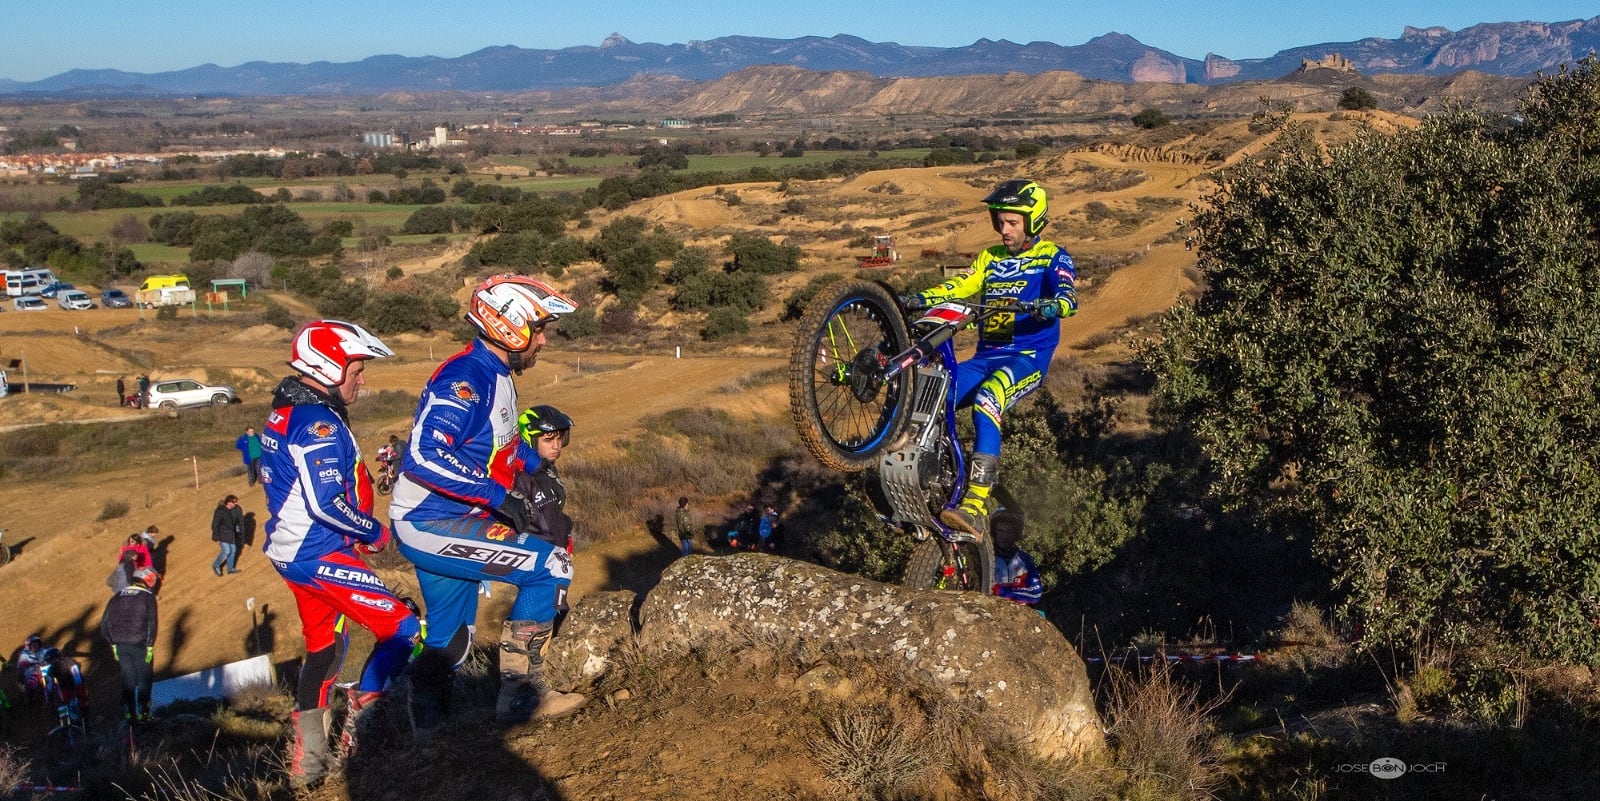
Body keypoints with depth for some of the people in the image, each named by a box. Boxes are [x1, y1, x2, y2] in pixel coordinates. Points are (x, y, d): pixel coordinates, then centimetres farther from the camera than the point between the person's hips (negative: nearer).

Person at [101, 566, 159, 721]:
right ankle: (141, 713, 14)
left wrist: (113, 644, 15)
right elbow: (151, 624, -15)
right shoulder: (148, 597, -4)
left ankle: (128, 712, 24)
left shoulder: (117, 597, 10)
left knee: (128, 677, 19)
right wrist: (150, 647, -10)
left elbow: (104, 626, 8)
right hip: (140, 644, -4)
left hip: (120, 645, 4)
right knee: (144, 679, 11)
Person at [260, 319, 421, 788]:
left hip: (293, 550, 11)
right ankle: (357, 730, -3)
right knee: (403, 631, -8)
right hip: (320, 556, -11)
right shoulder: (318, 424, -21)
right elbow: (326, 503, -27)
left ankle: (309, 756, 28)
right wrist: (374, 531, -14)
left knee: (324, 647, 22)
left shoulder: (286, 413, 12)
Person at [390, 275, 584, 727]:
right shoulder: (464, 379, -21)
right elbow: (424, 457, -33)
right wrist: (499, 495, -32)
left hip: (452, 520, 10)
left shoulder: (496, 377, 10)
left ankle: (425, 725, 33)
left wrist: (536, 464, 22)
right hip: (433, 525, -10)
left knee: (450, 638, 19)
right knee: (551, 567, -15)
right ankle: (520, 693, -7)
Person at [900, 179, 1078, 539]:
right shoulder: (990, 258, 22)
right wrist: (919, 299, -9)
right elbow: (958, 287, 10)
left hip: (1027, 358, -6)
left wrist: (1051, 305, -37)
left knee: (986, 402, -37)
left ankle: (976, 507, -46)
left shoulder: (1052, 257, 5)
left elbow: (1068, 295, -13)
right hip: (985, 357, 6)